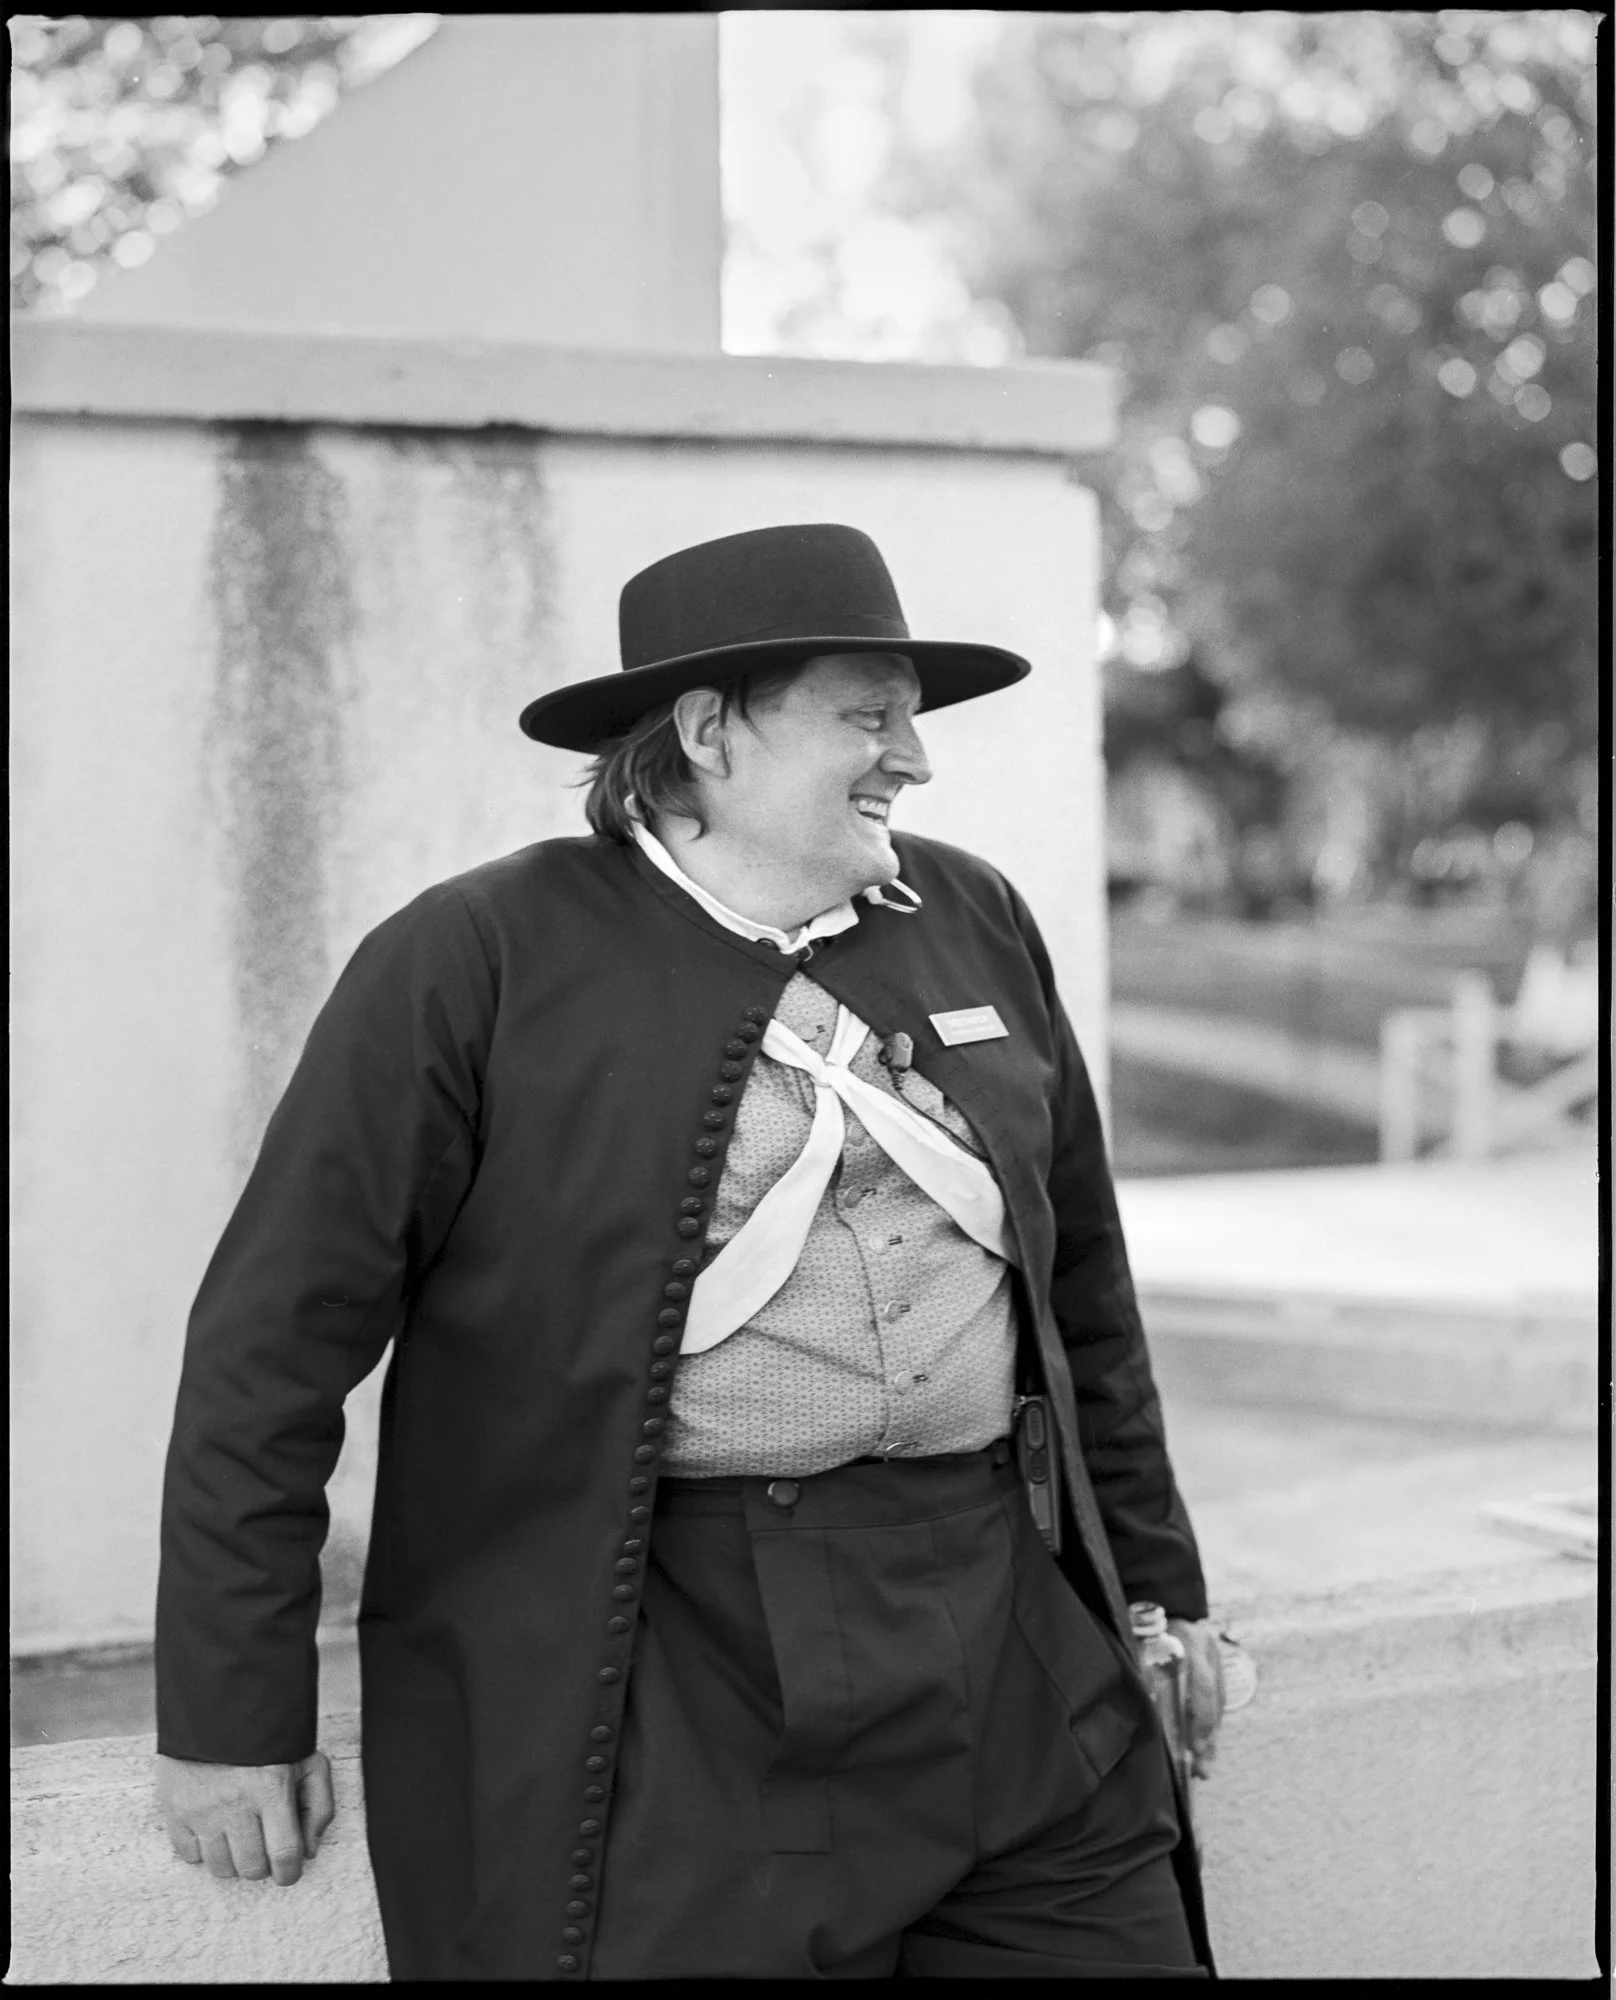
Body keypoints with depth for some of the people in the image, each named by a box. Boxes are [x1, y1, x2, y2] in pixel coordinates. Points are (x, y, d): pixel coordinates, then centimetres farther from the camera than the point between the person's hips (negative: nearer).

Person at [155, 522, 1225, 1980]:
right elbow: (274, 1340, -6)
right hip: (660, 1721, -5)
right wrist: (234, 1715, -7)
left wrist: (1157, 1576, 22)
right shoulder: (472, 963, -5)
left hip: (1011, 1648, 5)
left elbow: (1084, 1283, 20)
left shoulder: (978, 924, 11)